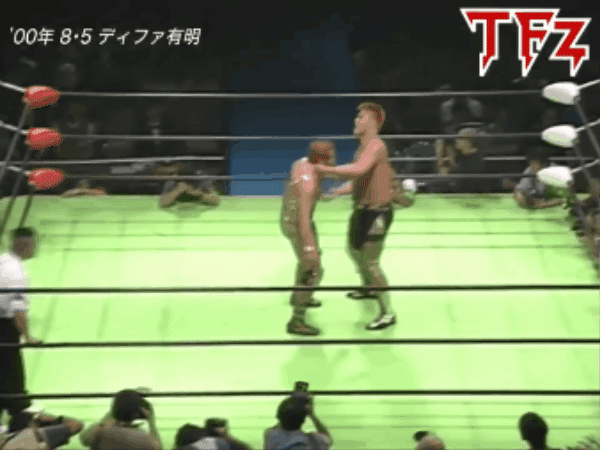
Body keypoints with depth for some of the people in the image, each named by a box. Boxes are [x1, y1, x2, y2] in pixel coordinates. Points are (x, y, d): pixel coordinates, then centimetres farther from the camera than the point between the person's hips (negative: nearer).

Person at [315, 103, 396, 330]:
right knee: (354, 249, 28)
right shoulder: (363, 147, 10)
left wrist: (327, 169, -32)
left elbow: (358, 170, -39)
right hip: (363, 209, 10)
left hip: (377, 212, -10)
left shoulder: (376, 146, -21)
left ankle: (387, 313, 4)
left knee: (371, 263, -8)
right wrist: (336, 191, 5)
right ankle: (367, 288, 53)